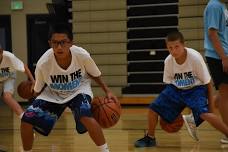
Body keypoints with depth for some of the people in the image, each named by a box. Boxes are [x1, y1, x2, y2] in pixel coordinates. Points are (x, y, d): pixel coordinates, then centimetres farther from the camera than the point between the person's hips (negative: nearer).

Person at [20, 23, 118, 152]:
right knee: (27, 120, -16)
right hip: (52, 94, 1)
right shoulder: (43, 63, -30)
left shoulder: (82, 55, -30)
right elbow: (38, 90, -9)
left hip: (79, 90, -1)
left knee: (86, 117, -32)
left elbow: (94, 74, -6)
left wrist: (107, 91, -13)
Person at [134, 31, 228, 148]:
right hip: (176, 89, 4)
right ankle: (150, 138, 19)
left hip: (196, 89, -4)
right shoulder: (168, 61, -13)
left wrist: (210, 102, -8)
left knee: (204, 113, -31)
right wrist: (173, 108, 4)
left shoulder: (195, 57, -25)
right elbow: (169, 83, 4)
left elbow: (207, 82, -13)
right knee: (153, 108, -6)